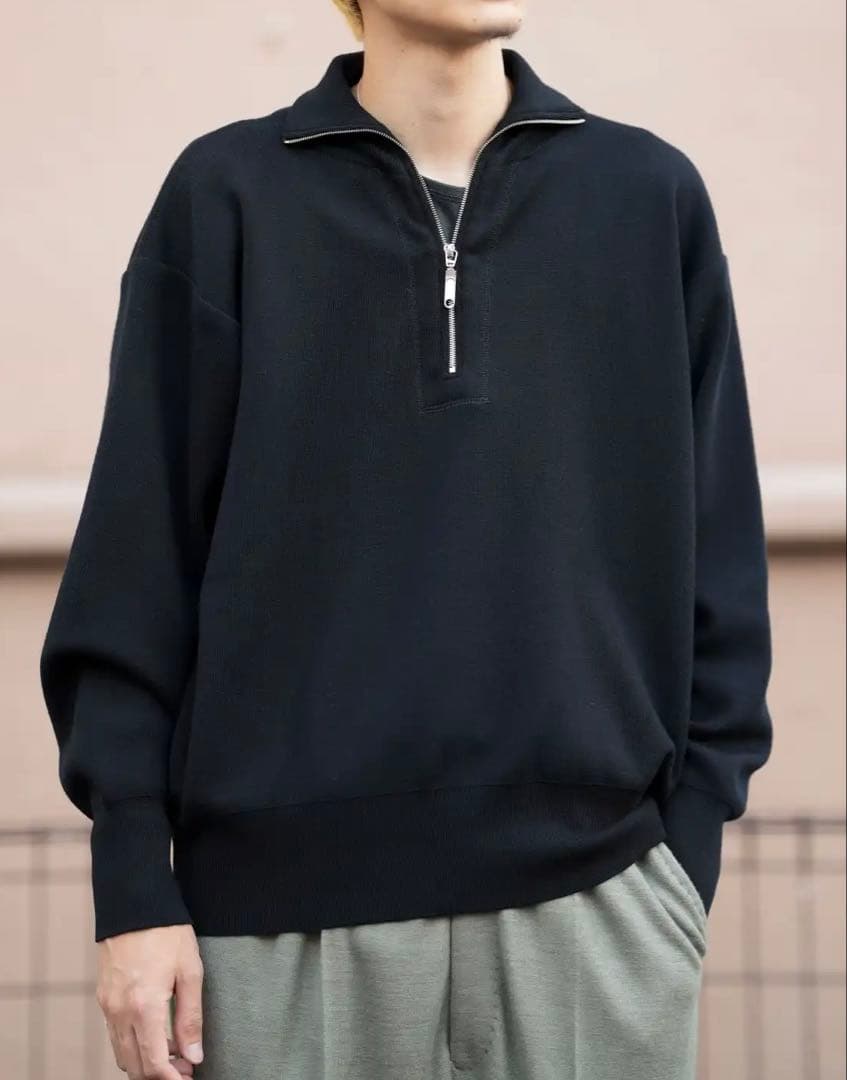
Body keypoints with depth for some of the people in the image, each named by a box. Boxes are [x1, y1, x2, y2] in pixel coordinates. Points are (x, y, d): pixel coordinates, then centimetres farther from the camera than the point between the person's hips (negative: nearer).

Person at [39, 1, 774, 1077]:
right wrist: (135, 887, -4)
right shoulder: (227, 197, 3)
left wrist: (689, 846, 3)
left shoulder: (652, 194, 7)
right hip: (288, 910, -1)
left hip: (594, 901, 1)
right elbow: (138, 560, 1)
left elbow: (714, 557, 9)